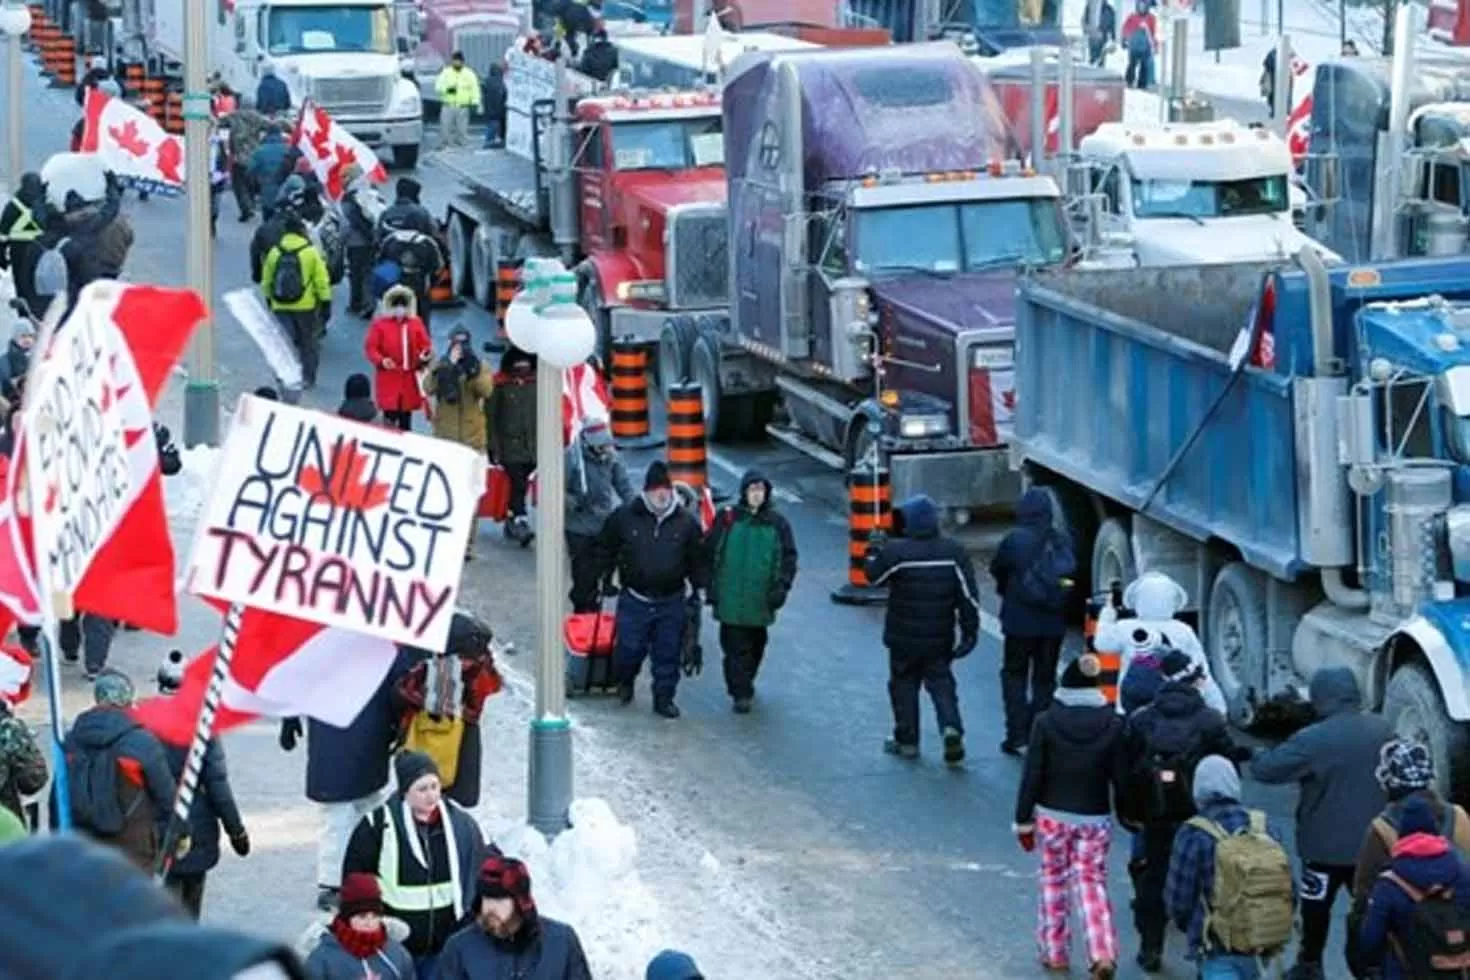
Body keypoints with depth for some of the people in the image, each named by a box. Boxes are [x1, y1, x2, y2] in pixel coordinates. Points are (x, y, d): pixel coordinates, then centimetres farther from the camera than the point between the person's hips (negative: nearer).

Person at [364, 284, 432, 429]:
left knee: (406, 419, 11)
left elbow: (425, 345, 7)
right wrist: (381, 360, -24)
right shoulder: (379, 324, -4)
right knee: (390, 416, -8)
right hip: (389, 378, -3)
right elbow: (370, 347, -6)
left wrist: (426, 355, -17)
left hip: (409, 379, 3)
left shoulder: (416, 323, 6)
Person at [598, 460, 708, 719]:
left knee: (668, 653, 5)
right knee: (630, 648, 0)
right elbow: (606, 548, 11)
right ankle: (625, 680, 31)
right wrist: (604, 576, 9)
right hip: (634, 600, -1)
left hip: (672, 602, 1)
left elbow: (697, 559, 11)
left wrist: (697, 589, 9)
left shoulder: (686, 522, 1)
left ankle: (664, 698, 19)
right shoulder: (624, 517, -3)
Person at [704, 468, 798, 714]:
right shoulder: (727, 518, -2)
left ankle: (745, 682, 34)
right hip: (730, 599, -2)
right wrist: (712, 588, 1)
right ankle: (740, 693, -2)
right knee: (736, 647, -5)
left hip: (760, 600, 2)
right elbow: (710, 554, 4)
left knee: (755, 645, 16)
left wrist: (781, 586, -6)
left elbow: (789, 557, 6)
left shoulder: (777, 523, 2)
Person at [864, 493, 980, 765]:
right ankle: (951, 728, -14)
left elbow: (874, 575, -1)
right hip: (940, 638, 3)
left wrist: (874, 552, 18)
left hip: (904, 638, -3)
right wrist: (970, 630, 1)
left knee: (904, 684, 12)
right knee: (941, 683, 10)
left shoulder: (896, 552, -16)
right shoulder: (954, 552, -4)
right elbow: (968, 594, -4)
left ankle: (907, 740, 16)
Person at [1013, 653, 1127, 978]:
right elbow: (1120, 777, -2)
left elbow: (1032, 775, -7)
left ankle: (1054, 952, 19)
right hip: (1095, 818, 1)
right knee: (1093, 883, 7)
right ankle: (1102, 953, -8)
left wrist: (1024, 820, 1)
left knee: (1054, 881, 13)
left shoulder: (1046, 722, -10)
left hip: (1052, 816, -1)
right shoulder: (1112, 724, -6)